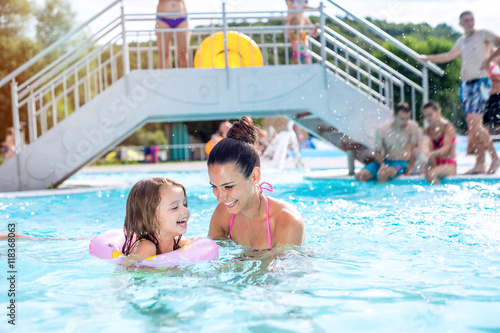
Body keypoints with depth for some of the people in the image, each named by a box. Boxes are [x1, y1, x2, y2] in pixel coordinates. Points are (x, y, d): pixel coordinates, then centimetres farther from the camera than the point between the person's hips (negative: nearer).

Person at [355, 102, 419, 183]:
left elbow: (414, 148, -2)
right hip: (384, 161, 3)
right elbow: (377, 152, 0)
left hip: (401, 162, -3)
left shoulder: (412, 127, -8)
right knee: (360, 175, -19)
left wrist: (410, 167, -8)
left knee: (382, 174, -35)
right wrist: (382, 164, -20)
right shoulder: (382, 130, -4)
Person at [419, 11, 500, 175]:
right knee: (472, 125, 2)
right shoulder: (461, 41, 19)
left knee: (475, 122, -17)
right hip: (465, 84, 6)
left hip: (480, 82, -6)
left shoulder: (483, 35, 0)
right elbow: (449, 56, 36)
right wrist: (427, 58, 41)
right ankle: (480, 164, 4)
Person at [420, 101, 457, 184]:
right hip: (434, 163, 4)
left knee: (430, 173, -36)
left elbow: (446, 148, -20)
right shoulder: (427, 130, 10)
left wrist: (431, 153, -38)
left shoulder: (448, 127, -6)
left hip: (449, 165, -4)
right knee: (426, 139, -17)